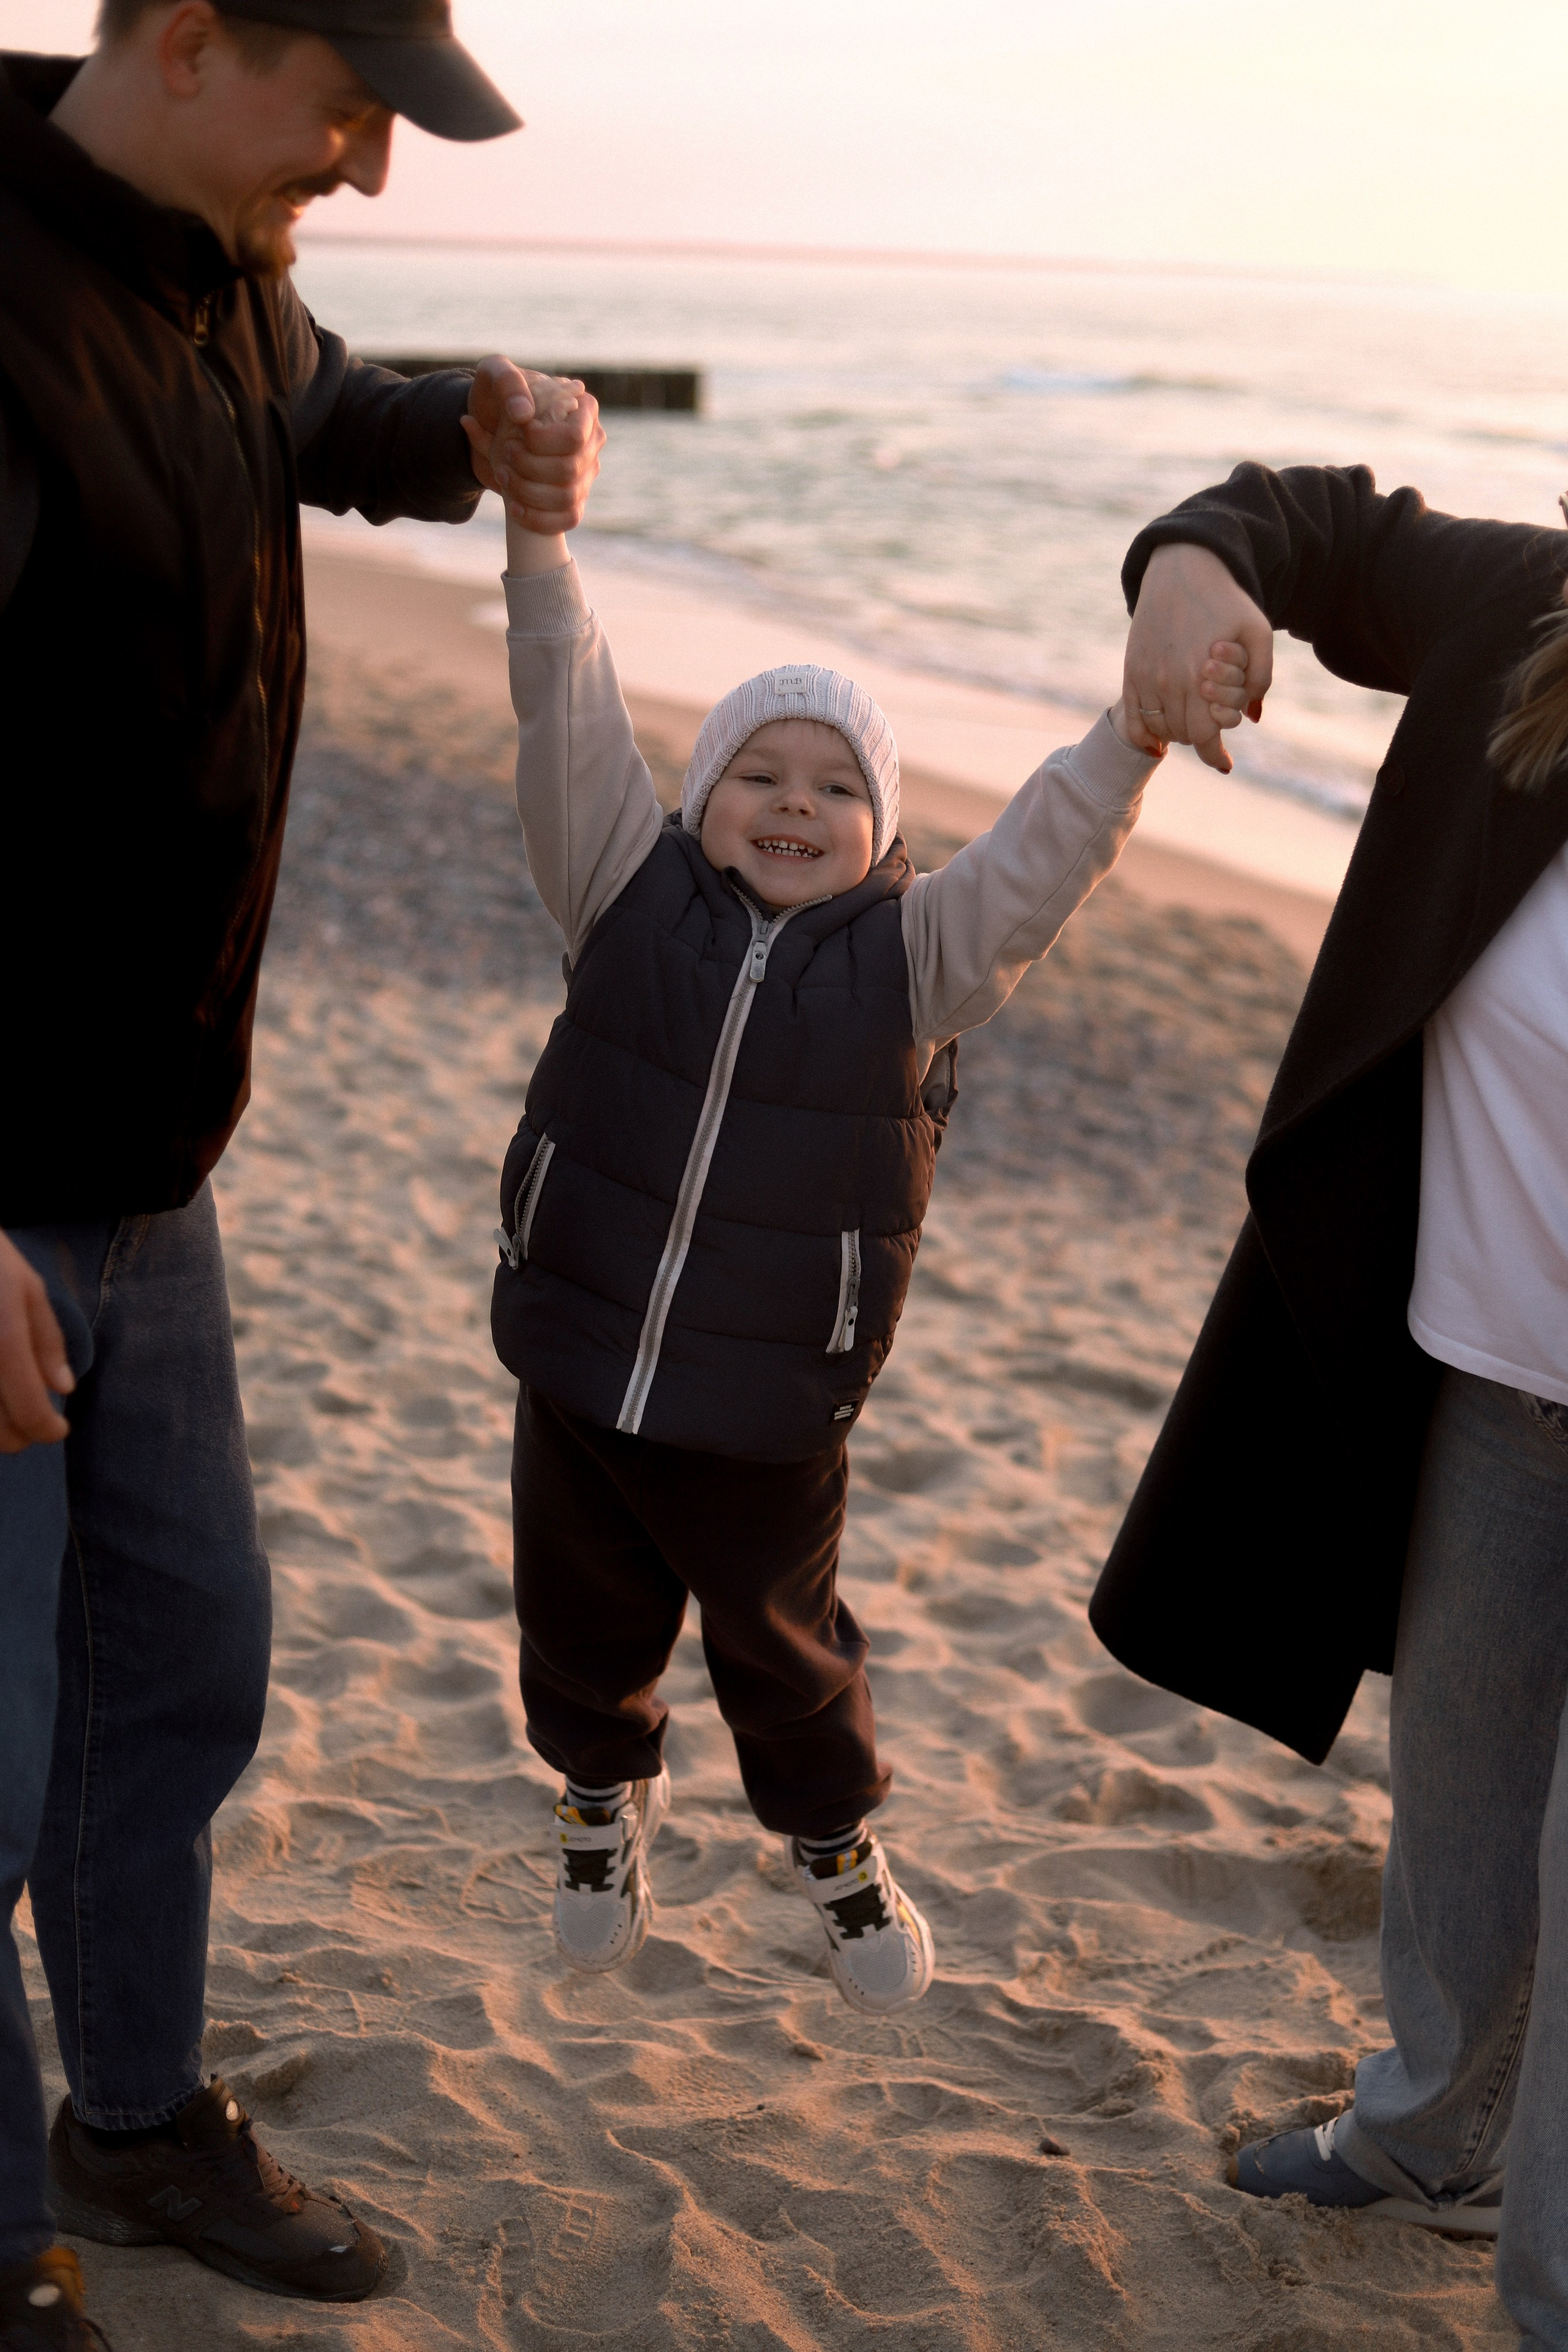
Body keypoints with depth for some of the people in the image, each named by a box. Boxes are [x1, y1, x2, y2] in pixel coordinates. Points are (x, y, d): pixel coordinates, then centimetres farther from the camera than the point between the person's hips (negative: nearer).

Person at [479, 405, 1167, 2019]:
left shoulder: (916, 954, -7)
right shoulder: (633, 897, -5)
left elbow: (1046, 856, -17)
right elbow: (570, 727, -13)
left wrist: (1139, 725, -32)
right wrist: (537, 531, -24)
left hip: (768, 1415, -1)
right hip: (578, 1370, 2)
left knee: (784, 1650, 17)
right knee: (582, 1627, 20)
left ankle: (835, 1841, 45)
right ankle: (604, 1797, 51)